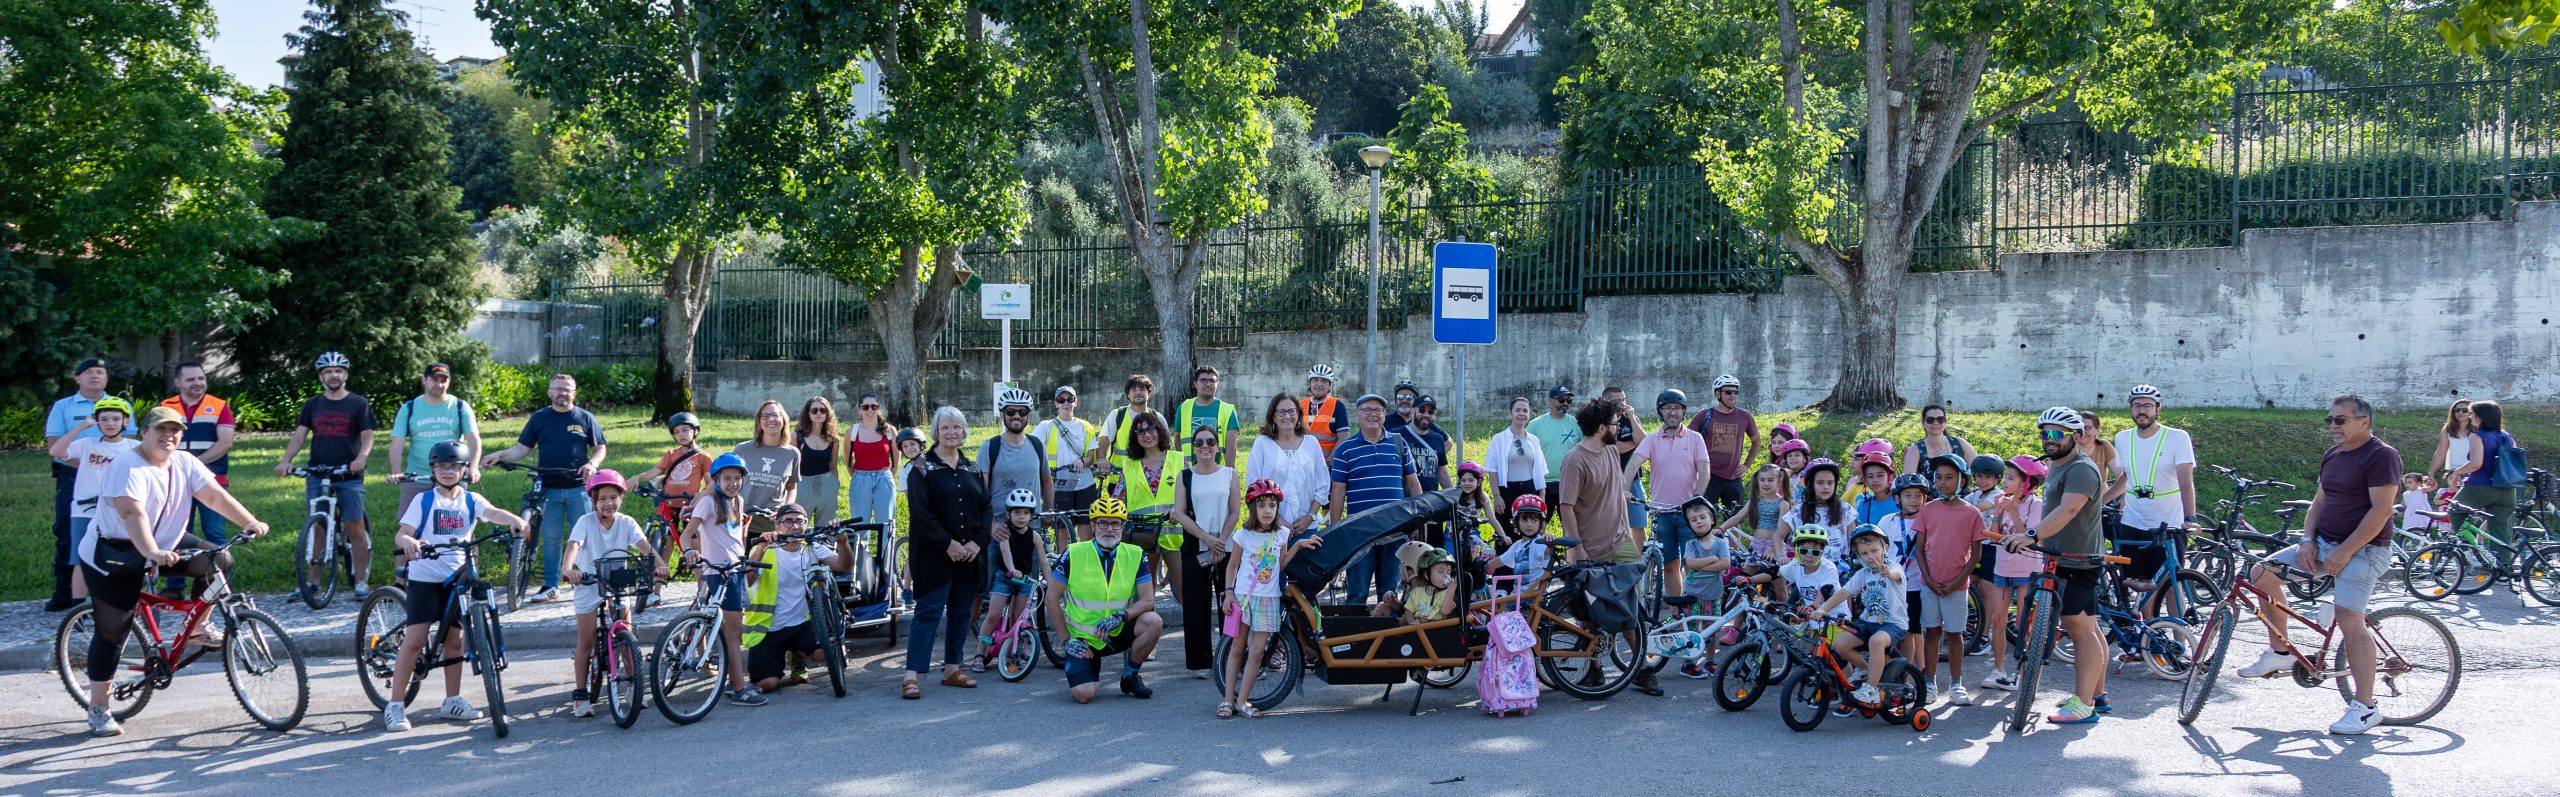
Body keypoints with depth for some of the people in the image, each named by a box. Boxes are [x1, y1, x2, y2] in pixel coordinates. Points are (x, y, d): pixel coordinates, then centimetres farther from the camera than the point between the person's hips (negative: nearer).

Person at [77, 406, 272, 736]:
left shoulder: (184, 464, -2)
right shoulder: (129, 467, -24)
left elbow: (216, 496, -9)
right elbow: (133, 513, -38)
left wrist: (250, 522, -23)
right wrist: (152, 553, -52)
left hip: (165, 543, 7)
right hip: (113, 556, -7)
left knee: (218, 561, -11)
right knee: (112, 631, -6)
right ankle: (97, 710, 3)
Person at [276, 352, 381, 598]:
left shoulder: (358, 404, 4)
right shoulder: (312, 405, 12)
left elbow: (367, 435, -1)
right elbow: (299, 435, 6)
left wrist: (362, 456, -22)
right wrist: (286, 460, -11)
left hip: (349, 475, -3)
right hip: (317, 474, 3)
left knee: (354, 527, -6)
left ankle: (360, 581, -1)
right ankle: (314, 582, 11)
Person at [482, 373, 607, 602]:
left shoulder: (585, 418, 7)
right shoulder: (539, 418, 9)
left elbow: (600, 448, 9)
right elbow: (522, 448, 9)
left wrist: (592, 464, -11)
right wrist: (499, 456, -7)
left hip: (578, 488, -1)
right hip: (549, 489, 1)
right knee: (551, 538, 4)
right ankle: (550, 587, 10)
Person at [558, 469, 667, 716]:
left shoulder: (626, 523, -7)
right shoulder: (586, 522, -13)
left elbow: (643, 544, -20)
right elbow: (573, 545, -28)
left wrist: (660, 563, -39)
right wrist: (568, 569, -48)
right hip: (588, 586, -2)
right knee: (586, 641, 2)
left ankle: (633, 684, 11)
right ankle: (580, 695, 9)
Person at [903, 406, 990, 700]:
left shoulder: (972, 469, 12)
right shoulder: (923, 468, -4)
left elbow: (985, 508, 11)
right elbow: (921, 512, -11)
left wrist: (977, 542, -5)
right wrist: (948, 543, -16)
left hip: (970, 553, 5)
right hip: (935, 554, -5)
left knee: (961, 612, 9)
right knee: (929, 612, -9)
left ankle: (952, 669, 19)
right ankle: (912, 675, -10)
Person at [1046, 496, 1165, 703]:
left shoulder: (1135, 556, -4)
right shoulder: (1074, 554, -9)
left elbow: (1148, 600, -8)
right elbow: (1052, 598, -4)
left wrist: (1120, 616, -26)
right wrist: (1066, 640, -7)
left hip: (1118, 634, 2)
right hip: (1082, 639, -2)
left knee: (1153, 621, -27)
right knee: (1083, 694, -23)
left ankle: (1130, 676, -2)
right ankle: (1090, 673, 16)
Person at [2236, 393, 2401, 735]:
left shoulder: (2381, 455, -12)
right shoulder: (2332, 456, 15)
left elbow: (2381, 509, -18)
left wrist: (2345, 552, -20)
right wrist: (2308, 540, 1)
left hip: (2362, 550, -9)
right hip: (2324, 542, 9)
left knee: (2350, 622, -18)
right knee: (2262, 573, -2)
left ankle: (2364, 708, -12)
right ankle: (2279, 653, 9)